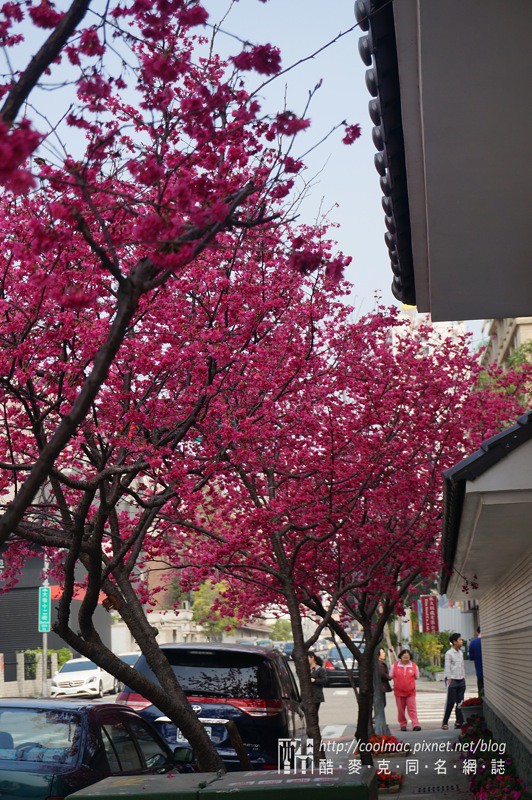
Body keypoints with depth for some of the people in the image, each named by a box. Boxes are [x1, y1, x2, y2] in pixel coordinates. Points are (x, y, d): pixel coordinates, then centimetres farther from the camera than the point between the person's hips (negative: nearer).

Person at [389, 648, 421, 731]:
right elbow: (391, 676, 10)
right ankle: (403, 725, 17)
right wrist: (398, 682, 6)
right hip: (399, 691, 1)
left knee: (412, 709, -7)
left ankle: (415, 725, -10)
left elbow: (416, 677, 12)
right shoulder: (394, 665, 0)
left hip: (410, 691, -1)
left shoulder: (414, 666, 0)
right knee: (401, 709, 6)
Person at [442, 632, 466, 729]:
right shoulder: (449, 653, -8)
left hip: (461, 680, 6)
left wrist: (464, 678, 13)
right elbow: (447, 668, -9)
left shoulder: (461, 653, 13)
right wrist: (449, 681, -12)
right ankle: (445, 723, 3)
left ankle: (459, 722, 7)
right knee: (450, 702, -4)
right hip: (453, 680, -6)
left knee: (460, 702, 4)